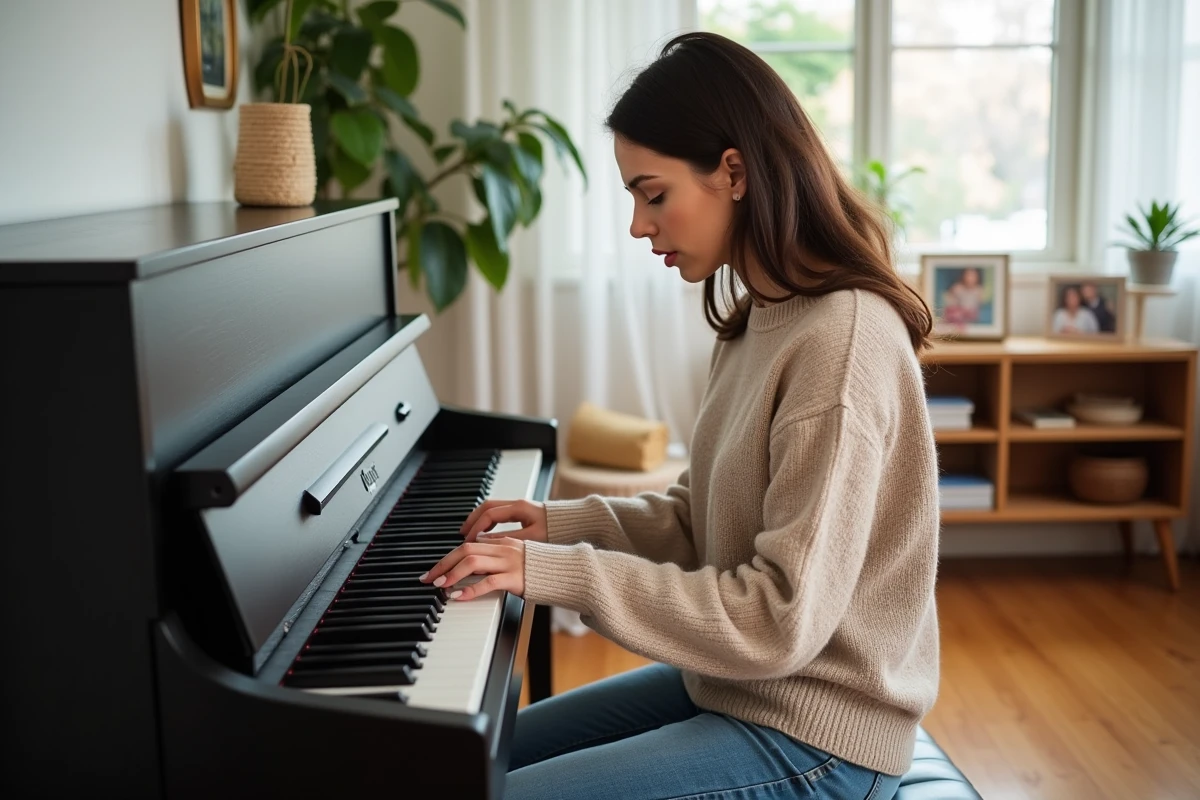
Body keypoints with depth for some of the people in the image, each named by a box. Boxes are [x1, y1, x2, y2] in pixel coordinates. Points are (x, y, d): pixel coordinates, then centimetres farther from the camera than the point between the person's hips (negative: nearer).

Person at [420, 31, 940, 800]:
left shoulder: (843, 338, -25)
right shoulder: (760, 319, 4)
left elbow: (785, 619, -27)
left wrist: (561, 571, -25)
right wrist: (567, 522, -2)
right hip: (734, 686, 9)